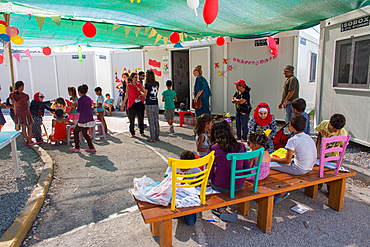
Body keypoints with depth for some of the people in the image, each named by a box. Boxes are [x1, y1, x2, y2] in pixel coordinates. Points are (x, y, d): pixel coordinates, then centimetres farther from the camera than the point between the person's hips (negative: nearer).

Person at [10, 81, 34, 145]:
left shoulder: (12, 95, -7)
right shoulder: (25, 96, -20)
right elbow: (28, 104, -4)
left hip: (18, 113, 5)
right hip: (25, 112, -5)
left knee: (23, 127, 16)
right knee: (29, 127, 11)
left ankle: (27, 140, 26)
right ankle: (30, 141, 14)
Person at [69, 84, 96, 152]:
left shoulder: (80, 99, -12)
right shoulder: (88, 98, 9)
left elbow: (79, 110, -11)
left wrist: (76, 106, 10)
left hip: (83, 120, -7)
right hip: (90, 119, 7)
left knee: (76, 131, 13)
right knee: (84, 133, 19)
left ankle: (77, 148, 20)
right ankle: (91, 148, 14)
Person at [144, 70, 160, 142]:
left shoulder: (147, 84, -10)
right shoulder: (157, 83, 6)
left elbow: (145, 95, -4)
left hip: (149, 104, -5)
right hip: (156, 104, 5)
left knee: (151, 121, -1)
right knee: (156, 120, 12)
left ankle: (152, 138, 4)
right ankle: (157, 136, 19)